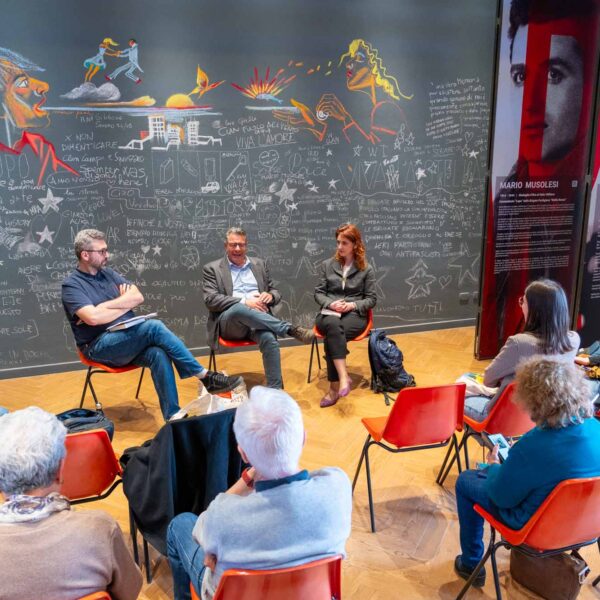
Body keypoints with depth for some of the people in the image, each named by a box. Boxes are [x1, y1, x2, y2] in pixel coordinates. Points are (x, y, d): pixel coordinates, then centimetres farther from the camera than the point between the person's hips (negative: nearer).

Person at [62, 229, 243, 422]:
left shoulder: (108, 273, 15)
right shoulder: (72, 285, -3)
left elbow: (138, 297, 3)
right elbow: (92, 318, -20)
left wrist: (104, 307, -8)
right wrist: (124, 305, -6)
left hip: (130, 339, 5)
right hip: (99, 346, -5)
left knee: (158, 354, -30)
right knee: (154, 327, -29)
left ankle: (173, 416, -30)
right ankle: (205, 377, -23)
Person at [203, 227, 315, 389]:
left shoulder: (259, 264, 20)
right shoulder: (212, 269, 9)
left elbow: (276, 293, 21)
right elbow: (210, 300, -5)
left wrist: (270, 296, -6)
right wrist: (244, 301, -17)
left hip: (257, 319, 2)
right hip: (229, 322, -2)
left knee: (269, 338, -33)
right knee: (240, 308, -39)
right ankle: (290, 329, -32)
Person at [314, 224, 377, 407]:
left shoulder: (366, 269, 6)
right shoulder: (327, 265, 12)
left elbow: (371, 299, 6)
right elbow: (318, 293, 10)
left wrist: (352, 305, -12)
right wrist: (331, 303, -10)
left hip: (355, 315, -1)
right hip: (329, 313, 1)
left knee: (332, 335, -36)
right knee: (333, 325, -39)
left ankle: (334, 387, -31)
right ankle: (343, 377, -44)